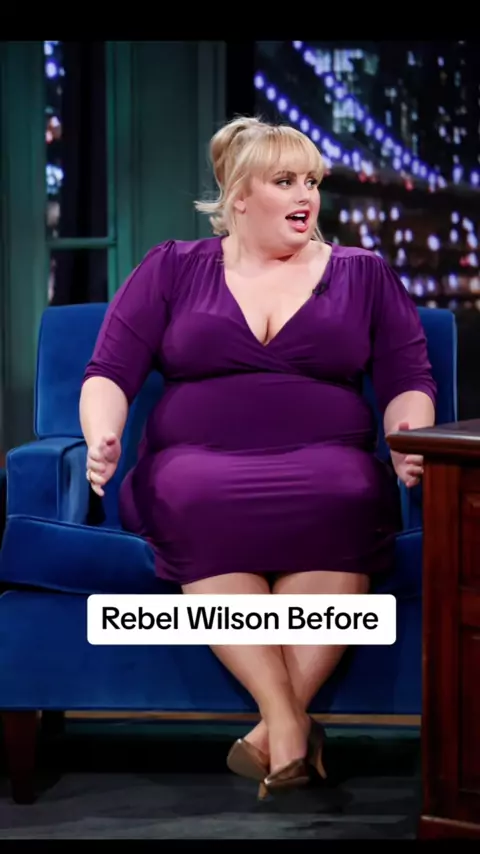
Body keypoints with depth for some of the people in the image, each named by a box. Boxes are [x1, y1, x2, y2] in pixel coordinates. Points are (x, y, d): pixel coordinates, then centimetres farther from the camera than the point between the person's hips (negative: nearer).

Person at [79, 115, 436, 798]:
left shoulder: (363, 275, 19)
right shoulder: (172, 268, 17)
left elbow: (408, 384, 13)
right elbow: (109, 374, 11)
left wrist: (411, 439, -10)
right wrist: (102, 438, -11)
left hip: (325, 465, 0)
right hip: (196, 464, 0)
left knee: (342, 498, -38)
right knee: (197, 503, -38)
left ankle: (275, 731, -34)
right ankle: (292, 731, -39)